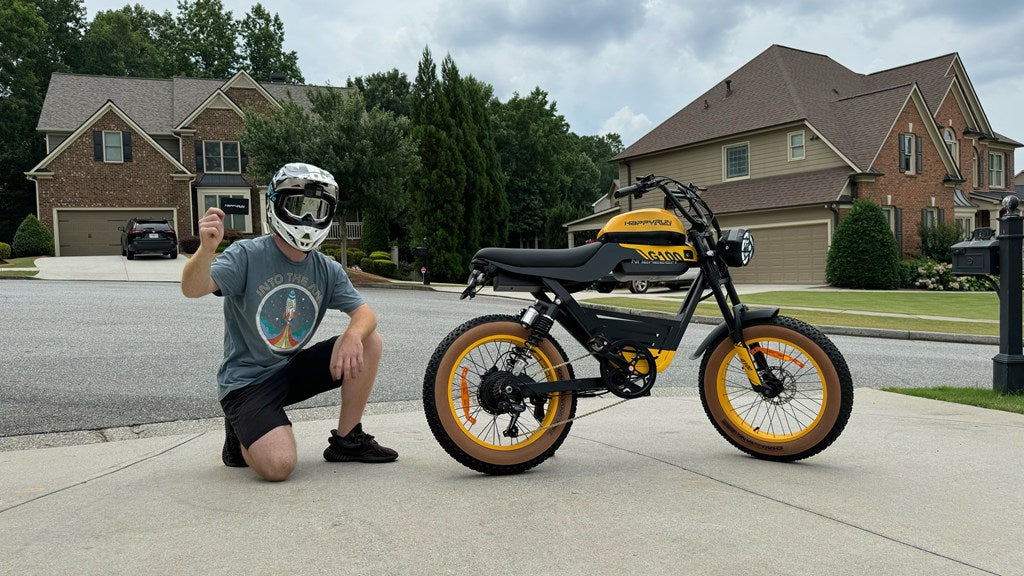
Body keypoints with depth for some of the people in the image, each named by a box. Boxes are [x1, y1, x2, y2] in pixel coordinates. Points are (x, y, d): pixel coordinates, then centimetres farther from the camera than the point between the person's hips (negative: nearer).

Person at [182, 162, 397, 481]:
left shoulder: (327, 270, 2)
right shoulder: (247, 255, -14)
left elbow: (365, 314, -5)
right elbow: (193, 289, -27)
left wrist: (353, 336, -29)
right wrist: (206, 249, -49)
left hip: (293, 370, 6)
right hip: (247, 380, -5)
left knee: (370, 342, -13)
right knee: (279, 465, -27)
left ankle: (347, 440, 0)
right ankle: (241, 433, 10)